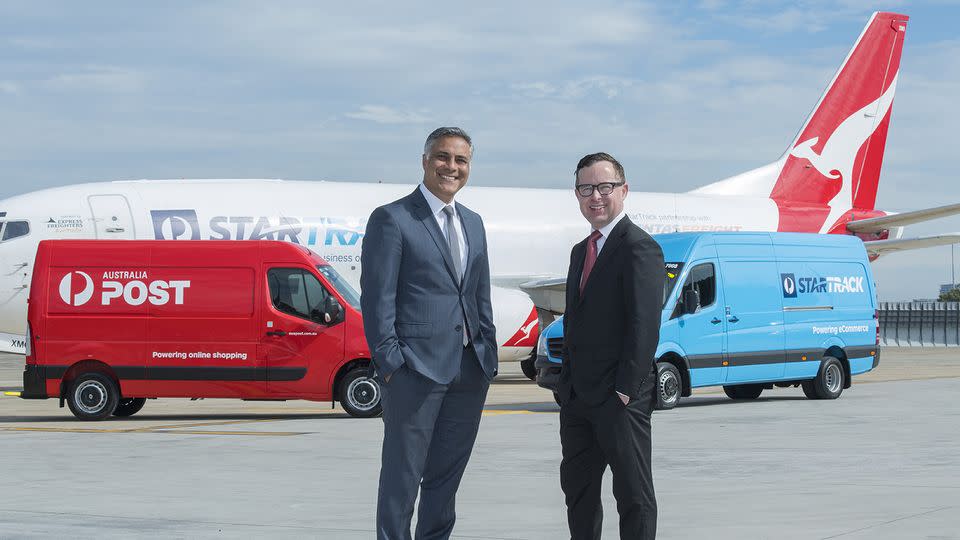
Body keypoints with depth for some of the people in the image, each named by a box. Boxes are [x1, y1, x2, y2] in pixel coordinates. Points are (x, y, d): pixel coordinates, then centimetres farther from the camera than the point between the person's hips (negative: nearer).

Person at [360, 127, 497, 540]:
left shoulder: (473, 223, 17)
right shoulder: (392, 219, -5)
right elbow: (377, 298, -9)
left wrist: (489, 353, 11)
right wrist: (389, 362, -14)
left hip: (470, 368, 7)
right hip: (417, 368, -7)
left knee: (447, 475, 13)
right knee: (402, 477, -1)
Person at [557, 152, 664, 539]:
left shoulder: (639, 248, -11)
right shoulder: (581, 252, 18)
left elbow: (645, 325, -17)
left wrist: (625, 389, -21)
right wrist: (567, 385, 13)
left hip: (620, 398, -9)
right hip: (577, 398, 9)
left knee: (634, 493, -3)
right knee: (577, 488, 13)